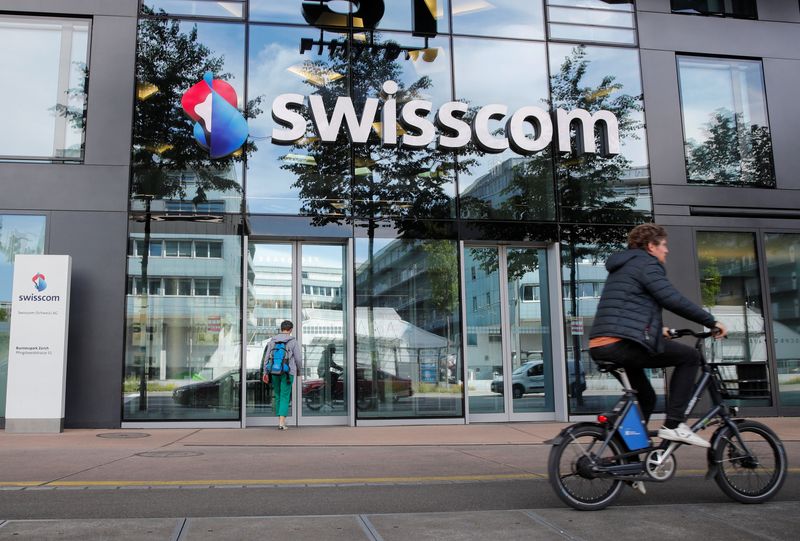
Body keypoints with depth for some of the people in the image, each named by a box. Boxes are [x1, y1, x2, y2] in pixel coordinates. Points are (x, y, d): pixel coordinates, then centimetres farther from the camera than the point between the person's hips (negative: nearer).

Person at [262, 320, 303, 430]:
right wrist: (299, 370, 15)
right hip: (288, 372, -3)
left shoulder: (272, 341, 6)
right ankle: (281, 422, -11)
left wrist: (265, 372, 5)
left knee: (277, 396, 16)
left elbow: (266, 357, 3)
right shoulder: (293, 342, -3)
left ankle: (280, 420, 22)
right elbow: (298, 358, -2)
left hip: (274, 372, 3)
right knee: (285, 397, -1)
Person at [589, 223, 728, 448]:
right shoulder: (646, 263, -1)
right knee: (690, 356, 0)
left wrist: (657, 328, 43)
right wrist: (711, 321, -3)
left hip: (599, 346, 10)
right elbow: (673, 300, -11)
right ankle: (673, 425, -4)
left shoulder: (622, 267, 29)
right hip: (623, 343, -10)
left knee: (645, 397, 23)